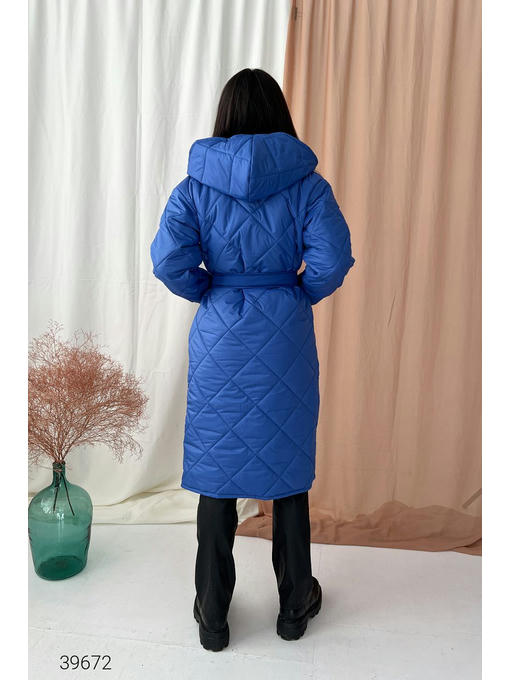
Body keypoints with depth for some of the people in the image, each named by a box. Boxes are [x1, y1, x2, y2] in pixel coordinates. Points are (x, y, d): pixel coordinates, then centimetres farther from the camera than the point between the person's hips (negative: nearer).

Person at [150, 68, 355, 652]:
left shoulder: (196, 184, -1)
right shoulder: (306, 181, -2)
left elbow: (169, 260, -12)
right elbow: (333, 260, -13)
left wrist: (211, 292, 5)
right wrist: (301, 293, 6)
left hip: (219, 340, 0)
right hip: (286, 339, 1)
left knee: (216, 471, 12)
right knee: (288, 466, 15)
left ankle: (213, 614, 28)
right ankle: (295, 604, 33)